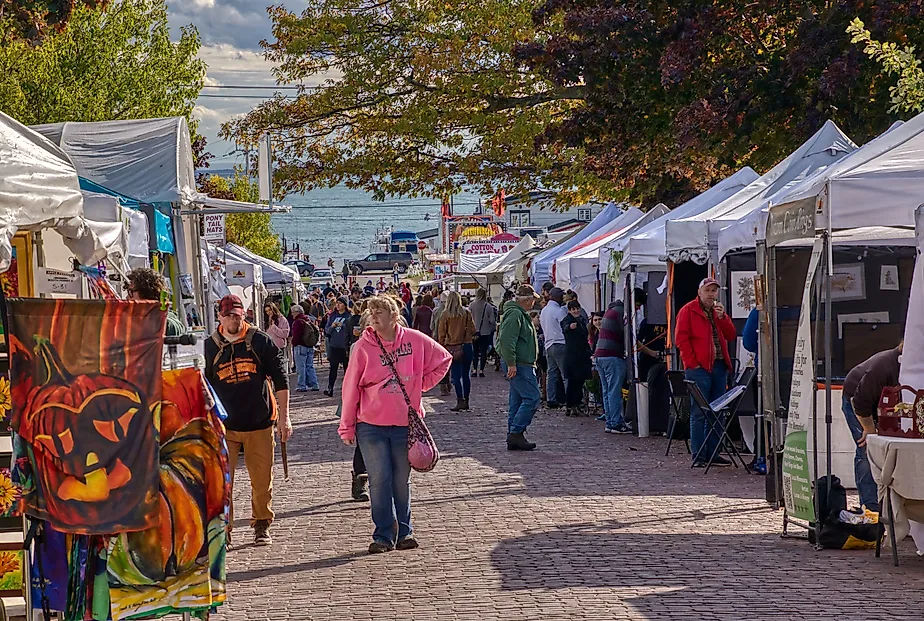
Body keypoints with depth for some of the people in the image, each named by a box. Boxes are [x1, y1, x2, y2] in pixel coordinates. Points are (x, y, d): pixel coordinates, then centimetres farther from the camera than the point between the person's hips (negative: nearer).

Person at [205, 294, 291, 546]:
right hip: (224, 425, 0)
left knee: (262, 480, 7)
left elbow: (280, 379, 4)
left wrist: (284, 416, 1)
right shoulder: (210, 346, 3)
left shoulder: (260, 341, 1)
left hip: (259, 422, 0)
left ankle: (262, 526, 23)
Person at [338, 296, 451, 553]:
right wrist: (347, 427, 0)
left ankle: (404, 532, 20)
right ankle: (383, 535, 5)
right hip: (371, 425, -1)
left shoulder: (415, 340, -2)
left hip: (405, 423, 1)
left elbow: (443, 360, 12)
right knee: (379, 480, -2)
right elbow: (351, 388, -1)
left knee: (402, 481, 9)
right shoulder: (363, 347, -4)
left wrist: (420, 385, 6)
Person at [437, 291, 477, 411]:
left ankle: (460, 401, -11)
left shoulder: (445, 314, -5)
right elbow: (472, 330, 2)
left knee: (456, 375, -1)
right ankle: (466, 401, 15)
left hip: (452, 347, -2)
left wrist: (442, 346, 7)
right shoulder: (466, 312, -1)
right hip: (467, 346, 2)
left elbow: (441, 333, -2)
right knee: (465, 374, 11)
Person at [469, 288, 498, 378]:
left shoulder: (471, 305, -8)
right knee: (483, 351, 7)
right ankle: (481, 370, 5)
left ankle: (474, 370, 6)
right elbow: (492, 320, -7)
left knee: (475, 351, 11)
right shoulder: (489, 307, -9)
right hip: (485, 332, -1)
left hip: (474, 332, 1)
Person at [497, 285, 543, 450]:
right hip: (519, 366, -11)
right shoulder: (514, 314, -13)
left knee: (517, 402, 10)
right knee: (532, 398, -13)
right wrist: (511, 363, -24)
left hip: (522, 365, 11)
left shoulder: (520, 314, 21)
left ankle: (513, 439, 12)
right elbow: (506, 340, -23)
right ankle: (516, 432, -12)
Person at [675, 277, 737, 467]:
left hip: (719, 367, 7)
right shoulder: (688, 310, 0)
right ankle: (698, 456, -4)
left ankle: (712, 453, 15)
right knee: (699, 413, -6)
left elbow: (731, 336, 9)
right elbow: (682, 339, -6)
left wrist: (722, 317, -6)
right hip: (699, 368, -7)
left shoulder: (719, 311, 19)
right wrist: (692, 363, -12)